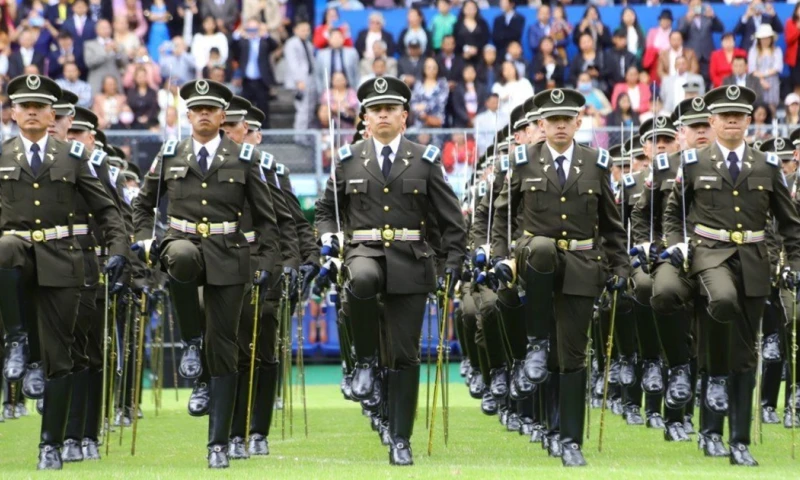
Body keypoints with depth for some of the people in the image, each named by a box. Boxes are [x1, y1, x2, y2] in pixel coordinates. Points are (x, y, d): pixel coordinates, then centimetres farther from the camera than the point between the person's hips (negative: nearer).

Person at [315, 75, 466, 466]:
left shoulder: (425, 160, 6)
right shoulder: (349, 161, 9)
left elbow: (451, 218, 9)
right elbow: (326, 209, 20)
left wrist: (453, 264, 1)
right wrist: (328, 235, 0)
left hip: (409, 263, 0)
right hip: (364, 251, 0)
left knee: (404, 356, 0)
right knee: (362, 280, -39)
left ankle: (400, 440, 9)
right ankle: (366, 360, -15)